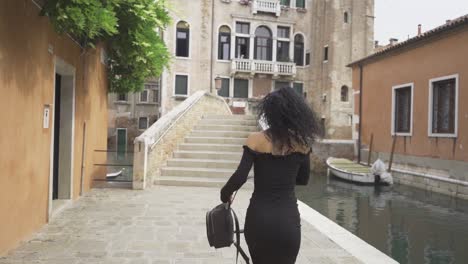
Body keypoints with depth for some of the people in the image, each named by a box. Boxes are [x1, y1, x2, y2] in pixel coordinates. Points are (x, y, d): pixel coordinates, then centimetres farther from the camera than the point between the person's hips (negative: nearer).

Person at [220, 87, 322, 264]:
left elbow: (240, 177, -14)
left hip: (259, 218, -1)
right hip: (288, 219, 1)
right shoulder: (302, 143, -1)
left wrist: (225, 193, 4)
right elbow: (303, 180, 9)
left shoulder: (256, 140, -8)